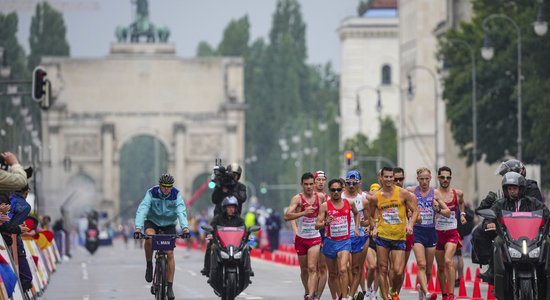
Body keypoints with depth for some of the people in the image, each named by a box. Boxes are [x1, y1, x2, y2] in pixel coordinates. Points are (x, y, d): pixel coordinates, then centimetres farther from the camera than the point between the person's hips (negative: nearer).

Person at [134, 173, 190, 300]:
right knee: (149, 238, -34)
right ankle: (149, 265, -10)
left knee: (170, 253, -11)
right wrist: (138, 227, -48)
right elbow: (142, 210, -32)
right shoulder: (151, 193, -22)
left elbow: (181, 211, -31)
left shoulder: (176, 195, -19)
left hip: (169, 224, 1)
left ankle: (169, 286, -4)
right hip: (152, 222, -1)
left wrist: (185, 227, -49)